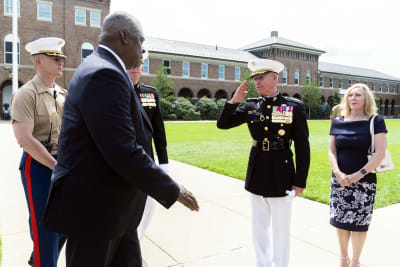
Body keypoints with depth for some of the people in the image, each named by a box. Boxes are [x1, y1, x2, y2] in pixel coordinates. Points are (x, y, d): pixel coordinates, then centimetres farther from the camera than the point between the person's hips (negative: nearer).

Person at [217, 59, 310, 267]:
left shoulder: (294, 107, -7)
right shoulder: (251, 106, 3)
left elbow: (303, 148, -6)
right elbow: (222, 124, 4)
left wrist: (300, 182, -7)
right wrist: (233, 101, -11)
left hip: (280, 175, -4)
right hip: (256, 174, 4)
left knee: (281, 229, 11)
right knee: (259, 227, 18)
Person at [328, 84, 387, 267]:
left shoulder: (376, 121, -3)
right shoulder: (337, 122, 6)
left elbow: (380, 154, -10)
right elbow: (331, 151, 5)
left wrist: (358, 174, -16)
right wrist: (337, 172, -11)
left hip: (364, 181, -3)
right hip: (340, 180, 3)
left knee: (359, 222, 6)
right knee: (340, 220, 9)